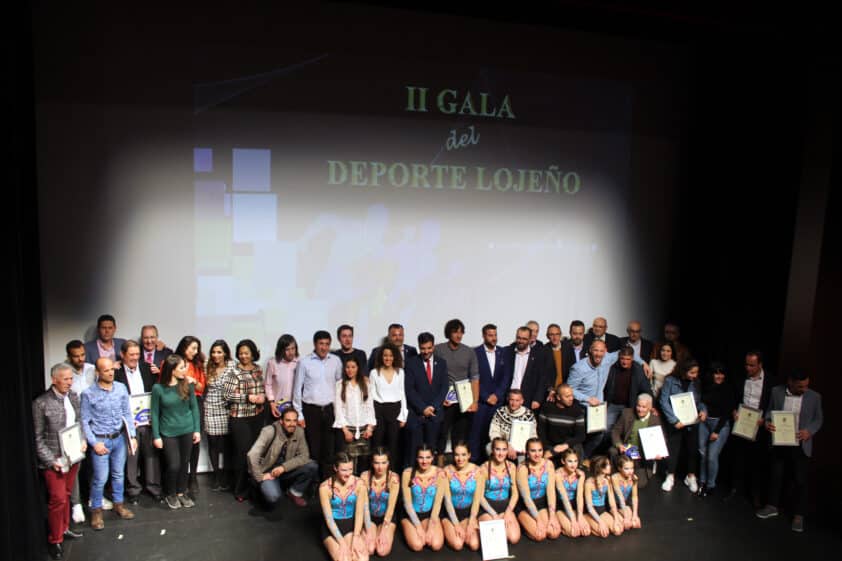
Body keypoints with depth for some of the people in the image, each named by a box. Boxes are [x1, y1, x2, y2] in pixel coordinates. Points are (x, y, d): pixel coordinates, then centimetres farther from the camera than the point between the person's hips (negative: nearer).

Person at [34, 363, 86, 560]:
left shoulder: (74, 396, 1)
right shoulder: (41, 403, -16)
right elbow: (37, 437, -13)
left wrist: (83, 440, -3)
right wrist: (51, 460, -17)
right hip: (54, 460, -5)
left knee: (66, 495, 19)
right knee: (58, 499, 3)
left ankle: (64, 529, 37)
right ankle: (55, 540, 21)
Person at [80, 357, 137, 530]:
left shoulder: (121, 388, -4)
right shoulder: (88, 394, -13)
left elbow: (127, 413, 4)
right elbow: (85, 421, -7)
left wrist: (132, 436, 1)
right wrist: (94, 443, -11)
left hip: (119, 438, 3)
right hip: (100, 440, -3)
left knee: (118, 474, 16)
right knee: (100, 478, 2)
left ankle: (119, 504, 32)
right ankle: (96, 511, 22)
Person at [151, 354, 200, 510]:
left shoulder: (188, 385, -6)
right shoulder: (158, 388, -12)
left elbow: (194, 407, 1)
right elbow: (155, 413, -5)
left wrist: (196, 430, 1)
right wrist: (156, 436, -5)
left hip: (187, 431, 2)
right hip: (168, 432, -2)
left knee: (184, 463, 11)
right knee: (174, 465, -3)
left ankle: (182, 493, 31)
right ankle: (171, 495, 22)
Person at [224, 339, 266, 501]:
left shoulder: (258, 370, 8)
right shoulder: (233, 372, -9)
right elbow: (227, 394, -15)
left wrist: (263, 397, -3)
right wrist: (248, 398, -17)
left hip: (257, 416, 5)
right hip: (239, 418, -5)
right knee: (242, 452, -1)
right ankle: (240, 490, 15)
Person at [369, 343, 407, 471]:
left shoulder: (400, 372, 6)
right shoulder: (374, 373, 2)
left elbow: (402, 394, 9)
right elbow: (372, 395, 2)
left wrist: (403, 415, 3)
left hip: (395, 410, 1)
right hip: (379, 410, -1)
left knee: (393, 443, 3)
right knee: (378, 442, 1)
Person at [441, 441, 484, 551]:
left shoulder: (478, 472, -8)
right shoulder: (447, 471, -12)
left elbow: (477, 499, -6)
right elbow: (447, 500, -10)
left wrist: (471, 523, -14)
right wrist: (456, 525, -14)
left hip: (469, 512, 1)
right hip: (451, 512, -1)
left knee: (474, 545, -19)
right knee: (457, 545, -21)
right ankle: (448, 530, 11)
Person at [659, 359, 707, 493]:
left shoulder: (695, 383, 1)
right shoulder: (670, 381, -11)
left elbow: (700, 400, 10)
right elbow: (664, 401, -13)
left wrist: (703, 410, -11)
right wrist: (674, 420, -18)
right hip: (675, 423, -3)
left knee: (692, 448, 9)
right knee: (673, 448, 4)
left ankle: (691, 477, 27)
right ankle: (670, 477, 20)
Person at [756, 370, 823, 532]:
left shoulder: (814, 397, -6)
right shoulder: (776, 392, -5)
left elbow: (818, 419, 3)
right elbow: (769, 411, 6)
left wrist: (809, 431, -15)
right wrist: (767, 422, -14)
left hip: (801, 445, -1)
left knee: (800, 480, 4)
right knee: (775, 475, 13)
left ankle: (799, 515, 20)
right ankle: (772, 506, 30)